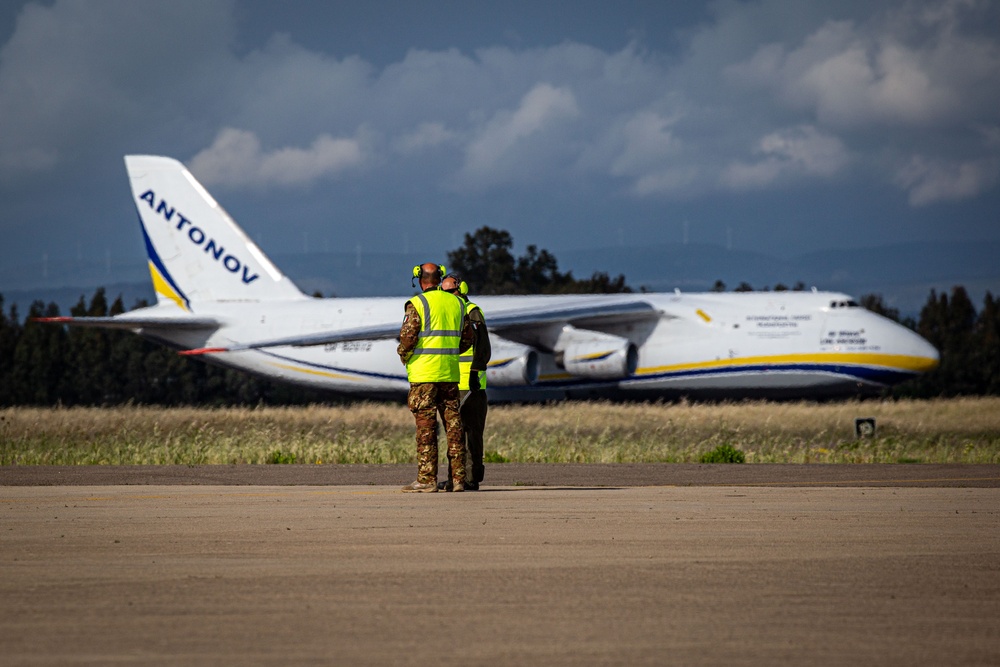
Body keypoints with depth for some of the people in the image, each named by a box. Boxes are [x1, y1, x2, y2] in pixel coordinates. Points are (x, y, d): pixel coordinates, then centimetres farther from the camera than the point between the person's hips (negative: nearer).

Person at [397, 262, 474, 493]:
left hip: (424, 372, -5)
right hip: (450, 372, 5)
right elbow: (468, 336, 16)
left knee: (426, 426, -4)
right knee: (453, 424, 7)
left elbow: (407, 336, -15)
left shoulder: (417, 304, -8)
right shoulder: (456, 303, 11)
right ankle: (458, 478, 7)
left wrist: (403, 355, 4)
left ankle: (427, 479, -5)